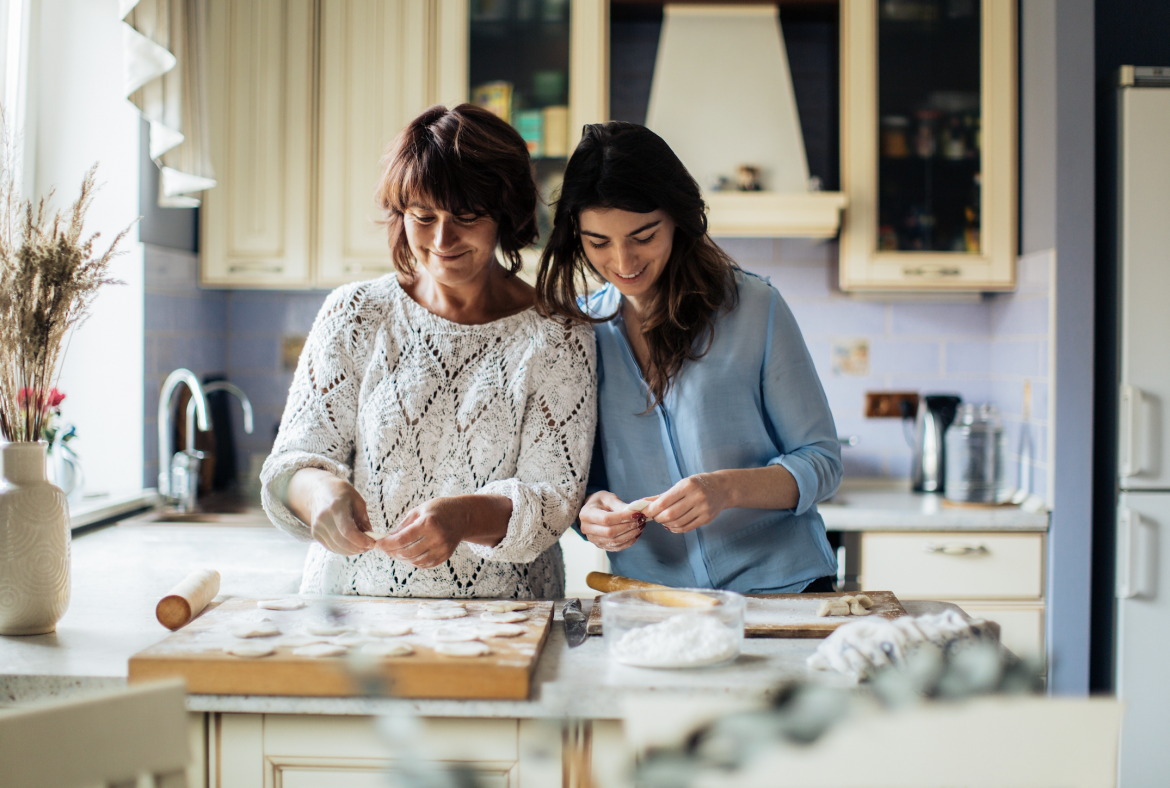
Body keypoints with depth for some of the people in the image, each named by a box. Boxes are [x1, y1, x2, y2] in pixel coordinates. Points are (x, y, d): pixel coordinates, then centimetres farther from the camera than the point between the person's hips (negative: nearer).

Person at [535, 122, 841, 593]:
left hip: (781, 587, -5)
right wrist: (588, 513, -9)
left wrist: (727, 488, -16)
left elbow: (821, 462, 1)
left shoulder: (754, 307, -1)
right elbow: (578, 479, 14)